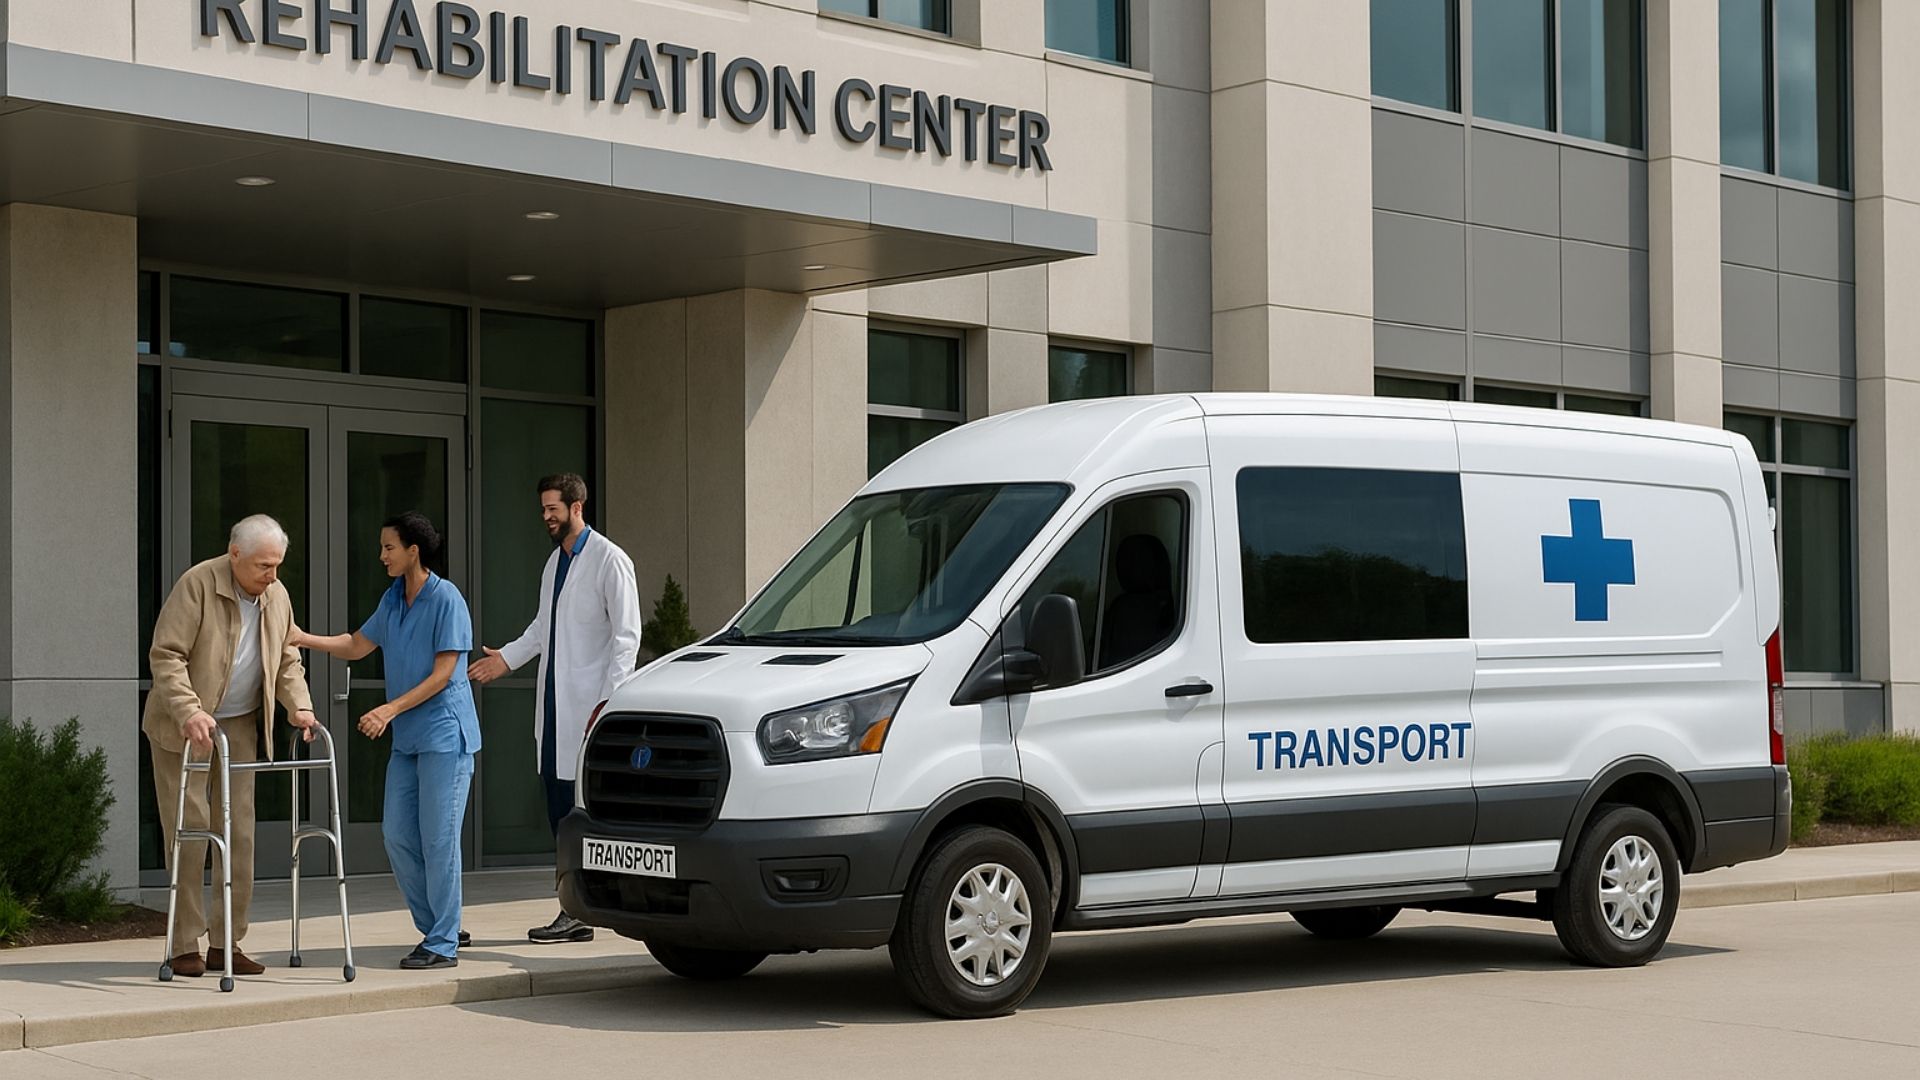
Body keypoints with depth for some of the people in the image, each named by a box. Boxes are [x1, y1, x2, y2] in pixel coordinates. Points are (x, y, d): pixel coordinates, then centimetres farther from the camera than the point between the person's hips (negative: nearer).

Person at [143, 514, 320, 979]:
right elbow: (165, 655, -19)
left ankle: (226, 944, 8)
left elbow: (286, 659, 14)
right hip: (183, 727, -6)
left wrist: (299, 706, -3)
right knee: (189, 829, -7)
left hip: (240, 726, 6)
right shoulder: (197, 585, -17)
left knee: (239, 831, 2)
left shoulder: (277, 596, 3)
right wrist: (189, 712, -30)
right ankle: (185, 946, -2)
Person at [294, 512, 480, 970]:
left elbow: (442, 675, -15)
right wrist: (305, 639, 7)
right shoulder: (394, 598, 12)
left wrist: (391, 710, -20)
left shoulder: (446, 599, -13)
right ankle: (432, 928, 18)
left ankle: (444, 944, -1)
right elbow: (358, 644, 21)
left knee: (438, 839, -7)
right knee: (397, 834, 6)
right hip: (407, 740, 8)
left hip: (445, 735, -8)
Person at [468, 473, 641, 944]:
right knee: (557, 796, 6)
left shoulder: (609, 560, -8)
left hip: (588, 703, -8)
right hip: (554, 699, 8)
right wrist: (507, 657, 15)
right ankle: (576, 909, 11)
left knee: (580, 802, -8)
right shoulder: (556, 560, 17)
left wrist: (607, 701, -17)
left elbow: (627, 635, -11)